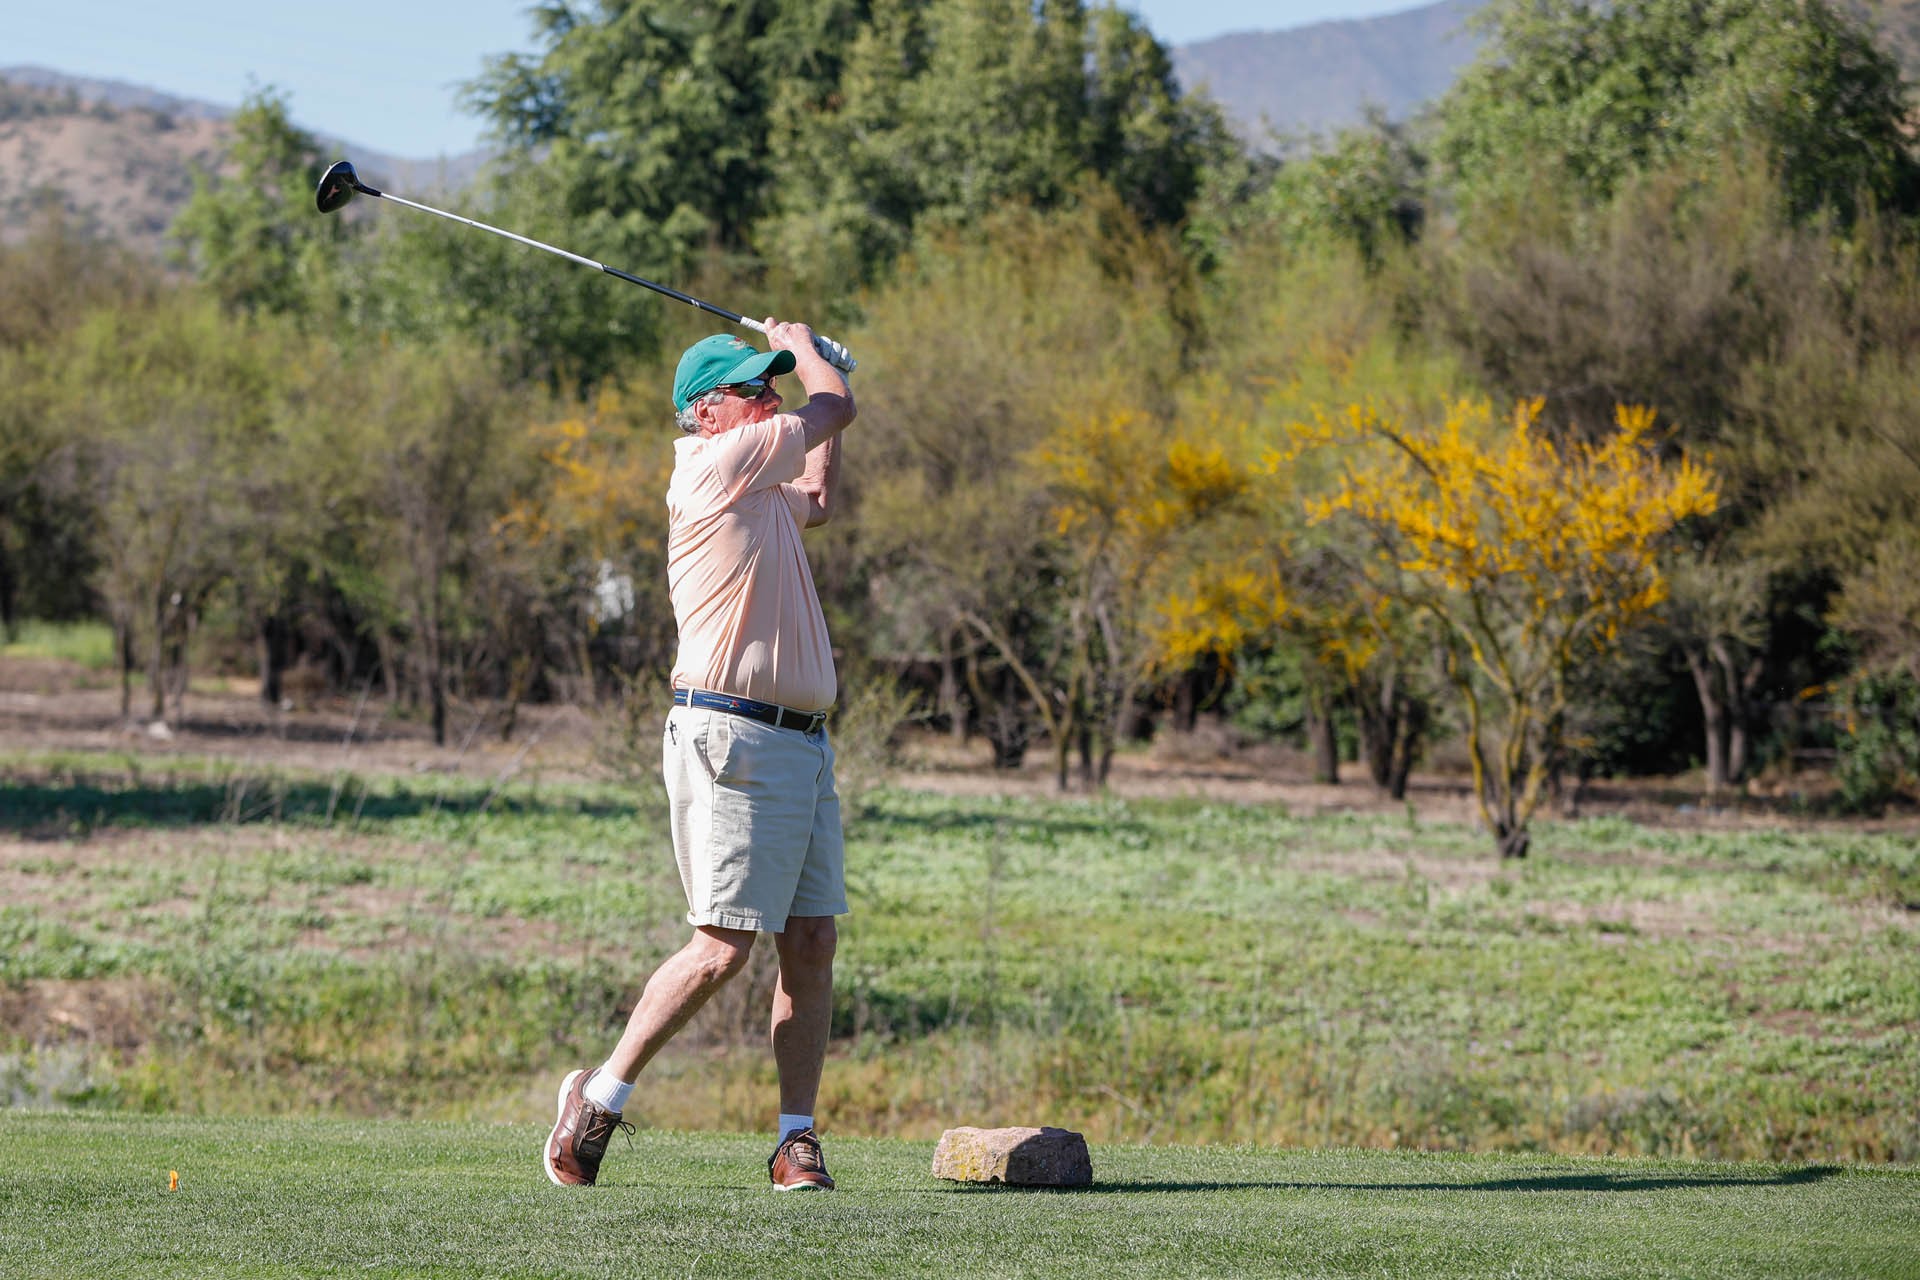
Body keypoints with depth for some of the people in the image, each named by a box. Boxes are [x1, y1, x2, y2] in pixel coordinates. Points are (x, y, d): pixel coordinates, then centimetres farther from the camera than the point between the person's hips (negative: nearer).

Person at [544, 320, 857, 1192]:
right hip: (732, 737, -9)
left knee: (812, 942, 1)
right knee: (722, 947, -11)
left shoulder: (760, 489, 20)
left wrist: (802, 360, 37)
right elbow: (836, 406, -3)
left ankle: (796, 1136, 2)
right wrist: (803, 346, 18)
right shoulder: (714, 465, -7)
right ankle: (601, 1095, 1)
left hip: (801, 742, 9)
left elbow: (816, 499, 43)